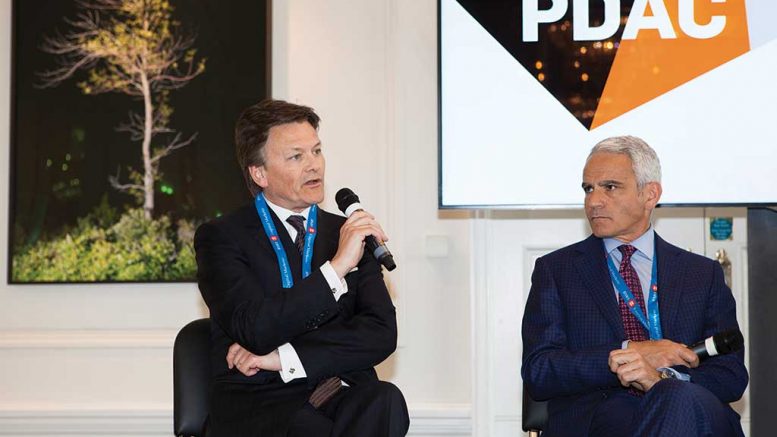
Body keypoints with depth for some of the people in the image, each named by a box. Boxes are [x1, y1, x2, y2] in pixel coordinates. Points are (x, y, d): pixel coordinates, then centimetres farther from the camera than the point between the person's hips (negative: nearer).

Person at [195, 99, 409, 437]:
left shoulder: (348, 233, 15)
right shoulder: (221, 237, 4)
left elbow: (381, 333, 2)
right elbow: (255, 330, -12)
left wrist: (285, 357, -10)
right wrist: (336, 267, -16)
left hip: (344, 398, 4)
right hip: (258, 404, -4)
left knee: (385, 400, -32)